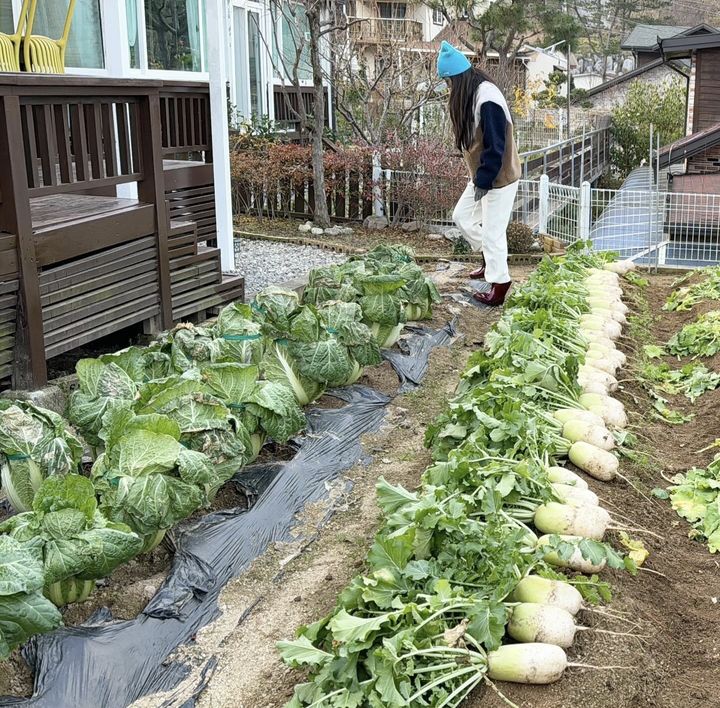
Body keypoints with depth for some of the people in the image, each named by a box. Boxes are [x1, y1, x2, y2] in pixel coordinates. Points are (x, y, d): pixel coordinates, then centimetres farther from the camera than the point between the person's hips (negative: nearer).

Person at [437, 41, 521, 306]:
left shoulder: (487, 99, -25)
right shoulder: (471, 93, 6)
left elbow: (495, 146, -25)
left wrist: (483, 181, -21)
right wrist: (478, 177, 15)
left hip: (498, 178, -10)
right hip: (482, 175, 10)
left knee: (492, 232, -2)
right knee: (462, 216, 18)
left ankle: (499, 286, 10)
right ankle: (491, 260, 33)